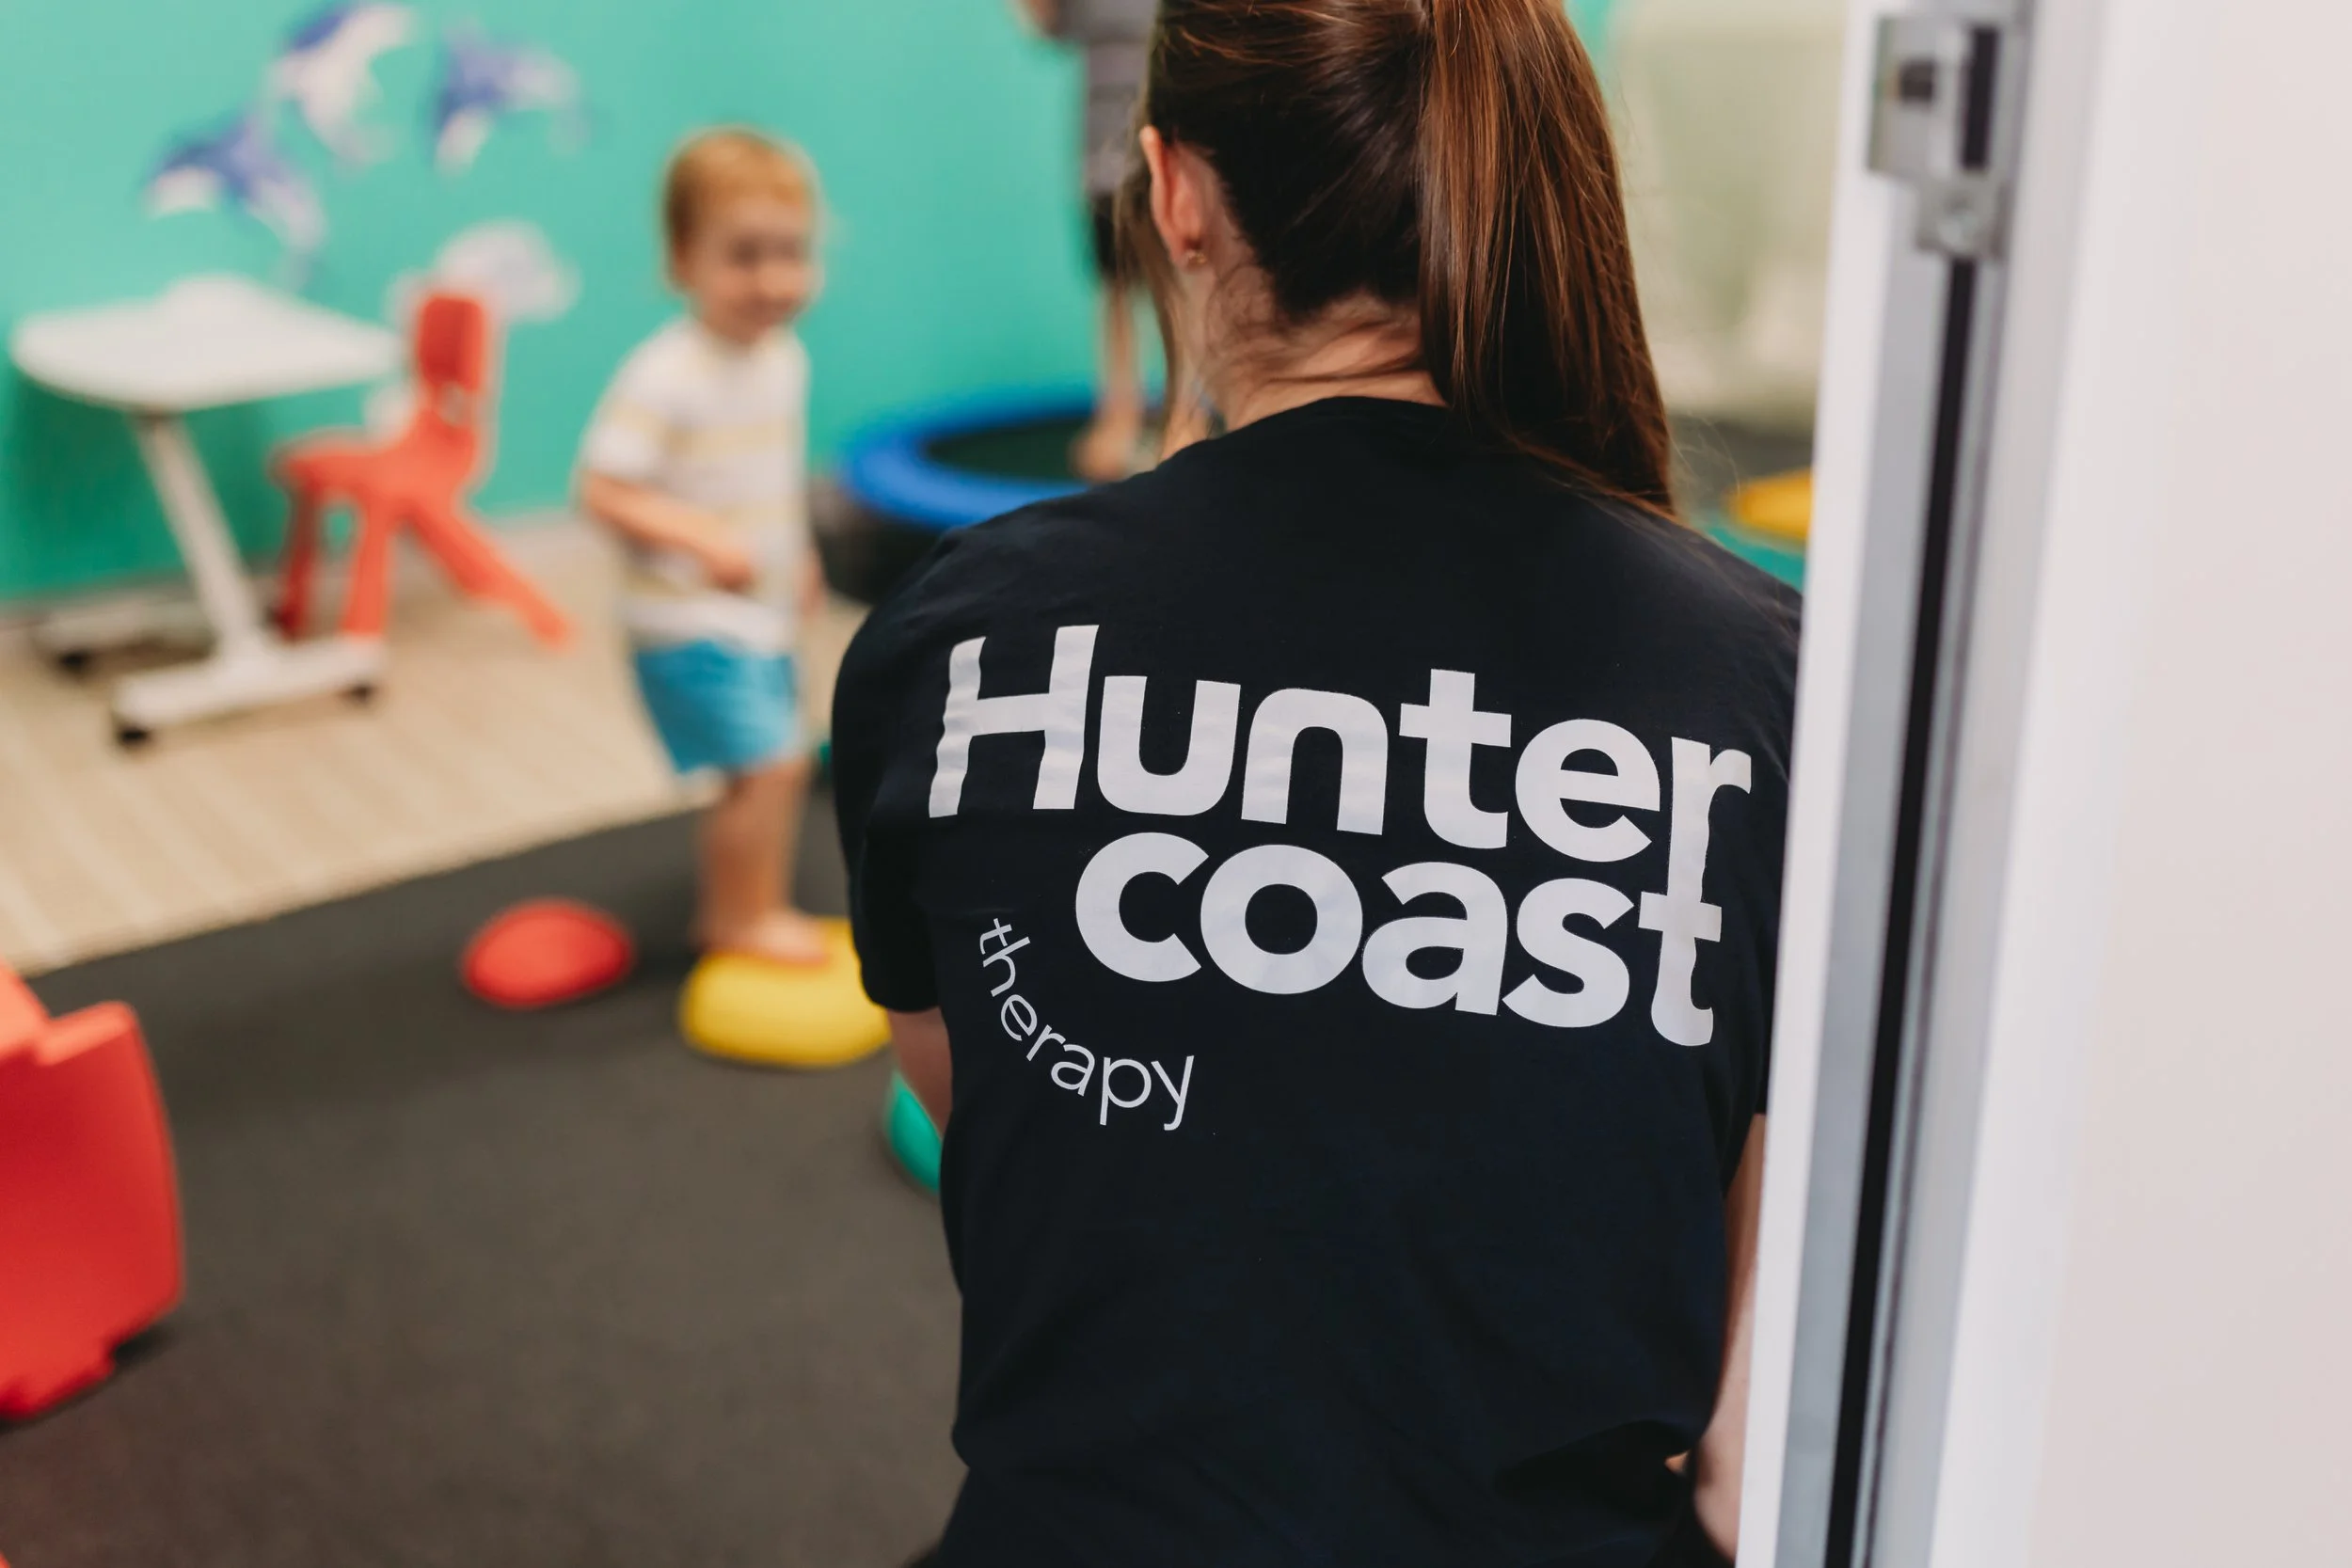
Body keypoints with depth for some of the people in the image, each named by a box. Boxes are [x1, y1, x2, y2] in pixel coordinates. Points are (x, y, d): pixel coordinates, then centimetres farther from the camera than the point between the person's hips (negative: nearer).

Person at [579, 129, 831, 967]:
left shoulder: (785, 357, 4)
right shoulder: (666, 375, -22)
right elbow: (602, 490, -24)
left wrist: (799, 556, 18)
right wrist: (702, 537, -33)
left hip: (762, 616, 9)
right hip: (692, 622, -8)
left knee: (769, 769, 17)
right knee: (770, 764, -11)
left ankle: (730, 908, 35)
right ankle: (746, 917, 8)